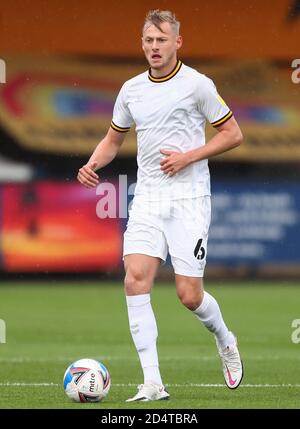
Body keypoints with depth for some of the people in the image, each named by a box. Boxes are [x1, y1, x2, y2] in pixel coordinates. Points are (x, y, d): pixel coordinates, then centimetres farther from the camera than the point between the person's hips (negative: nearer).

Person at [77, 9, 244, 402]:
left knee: (189, 295, -7)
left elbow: (233, 135, 0)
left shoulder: (197, 84, -4)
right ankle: (152, 382, -14)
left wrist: (189, 156, -12)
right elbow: (114, 139, 23)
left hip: (189, 198, -4)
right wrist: (93, 164, 2)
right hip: (147, 198, 4)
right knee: (136, 280, -15)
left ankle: (225, 341, 28)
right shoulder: (131, 90, 10)